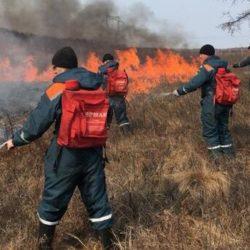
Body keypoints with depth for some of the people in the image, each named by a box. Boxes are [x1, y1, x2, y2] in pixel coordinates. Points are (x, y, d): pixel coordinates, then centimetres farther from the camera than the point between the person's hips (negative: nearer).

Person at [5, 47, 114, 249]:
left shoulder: (57, 90, -14)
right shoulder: (97, 86, 2)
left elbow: (36, 125, -12)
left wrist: (16, 141, 3)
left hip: (66, 156, -4)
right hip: (94, 153, 4)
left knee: (53, 199, 13)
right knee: (97, 198, 14)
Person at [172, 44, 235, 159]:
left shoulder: (208, 67, -16)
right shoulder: (222, 65, 11)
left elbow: (194, 83, -22)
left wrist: (179, 91, -13)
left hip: (212, 103, -8)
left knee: (210, 130, 4)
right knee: (223, 127, 19)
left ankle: (216, 154, 5)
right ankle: (228, 152, 25)